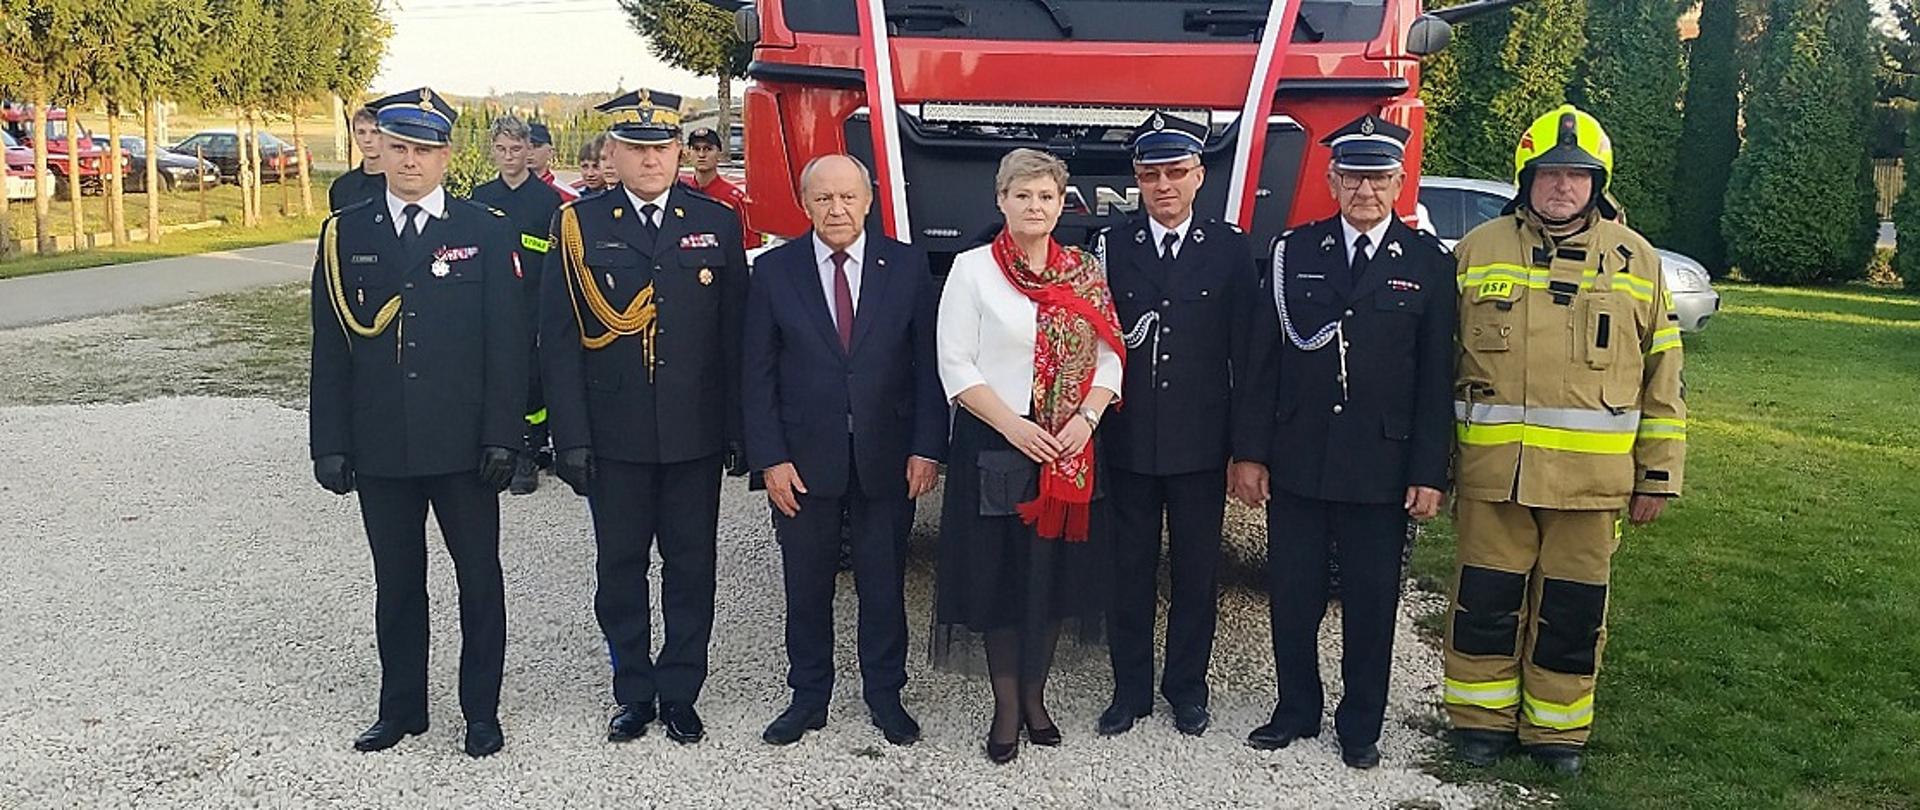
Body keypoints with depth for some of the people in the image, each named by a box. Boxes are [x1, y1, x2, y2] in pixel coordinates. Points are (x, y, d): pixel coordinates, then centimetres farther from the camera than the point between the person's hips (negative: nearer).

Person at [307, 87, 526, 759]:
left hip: (463, 445, -2)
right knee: (396, 581, 13)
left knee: (479, 577, 8)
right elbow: (329, 348, 5)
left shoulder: (484, 232, -1)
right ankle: (401, 708, 28)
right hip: (379, 446, 2)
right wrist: (330, 443, 0)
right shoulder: (344, 234, 5)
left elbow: (506, 344, -3)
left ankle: (481, 710, 23)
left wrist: (501, 435, -8)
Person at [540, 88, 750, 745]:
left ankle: (680, 694, 23)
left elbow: (736, 333, 3)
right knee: (621, 566, 10)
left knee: (690, 565, 9)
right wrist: (570, 437, -7)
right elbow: (559, 341, -1)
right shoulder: (579, 226, 0)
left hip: (696, 436, 1)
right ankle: (634, 693, 25)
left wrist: (740, 430, 0)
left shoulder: (717, 222, 3)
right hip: (612, 437, 0)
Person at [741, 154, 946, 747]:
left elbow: (929, 363, -1)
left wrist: (927, 448, -7)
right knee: (807, 585, 11)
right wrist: (769, 458, -7)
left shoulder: (907, 267, 0)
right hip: (803, 459, 0)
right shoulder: (774, 271, 0)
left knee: (884, 583, 11)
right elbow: (758, 374, -1)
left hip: (887, 456, 0)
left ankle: (885, 695, 27)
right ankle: (808, 697, 27)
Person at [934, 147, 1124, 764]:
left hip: (1071, 450, 3)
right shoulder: (972, 269, -3)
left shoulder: (1085, 272, 7)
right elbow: (956, 365, -7)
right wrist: (1013, 426, -15)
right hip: (994, 445, -3)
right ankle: (1005, 707, 18)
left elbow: (1108, 356, 5)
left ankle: (1035, 695, 26)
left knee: (1056, 571, 9)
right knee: (998, 574, 4)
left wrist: (1085, 419, -12)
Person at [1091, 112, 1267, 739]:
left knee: (1196, 569, 10)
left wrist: (1248, 447, -4)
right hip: (1128, 443, 1)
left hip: (1200, 444, 0)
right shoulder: (1110, 248, 3)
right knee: (1130, 569, 9)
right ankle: (1131, 689, 22)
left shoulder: (1230, 251, 1)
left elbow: (1248, 354, 0)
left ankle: (1187, 687, 25)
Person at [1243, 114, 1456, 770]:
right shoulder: (1294, 252, 4)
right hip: (1297, 463, 1)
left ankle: (1360, 726, 25)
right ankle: (1296, 710, 28)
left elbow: (1436, 378, -1)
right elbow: (1266, 360, 3)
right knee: (1291, 597, 10)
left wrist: (1430, 473, -6)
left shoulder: (1428, 263, 1)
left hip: (1381, 469, -1)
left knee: (1371, 604, 9)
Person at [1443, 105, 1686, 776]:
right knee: (1485, 603, 7)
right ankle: (1482, 718, 23)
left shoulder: (1636, 261, 5)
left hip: (1592, 481, 0)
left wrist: (1657, 476, 3)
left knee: (1572, 612, 9)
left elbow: (1662, 381, 7)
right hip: (1492, 474, 0)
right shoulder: (1478, 251, 3)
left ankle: (1556, 729, 25)